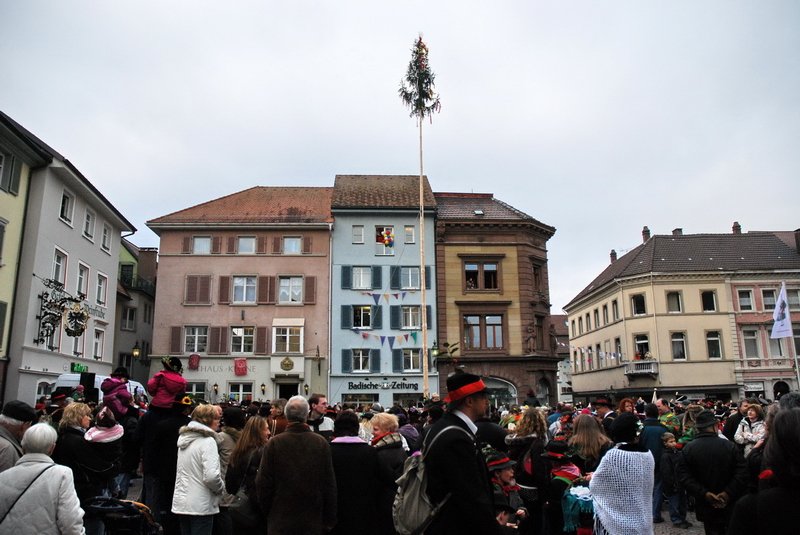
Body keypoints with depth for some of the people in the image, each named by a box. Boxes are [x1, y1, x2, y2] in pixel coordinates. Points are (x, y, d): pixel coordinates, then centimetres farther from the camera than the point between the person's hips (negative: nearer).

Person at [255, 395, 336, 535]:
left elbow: (263, 484, -6)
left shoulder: (274, 443, -11)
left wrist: (266, 513, 10)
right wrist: (329, 521, 4)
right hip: (313, 520, 1)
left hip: (280, 520, -1)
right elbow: (330, 485, -5)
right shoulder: (321, 443, -8)